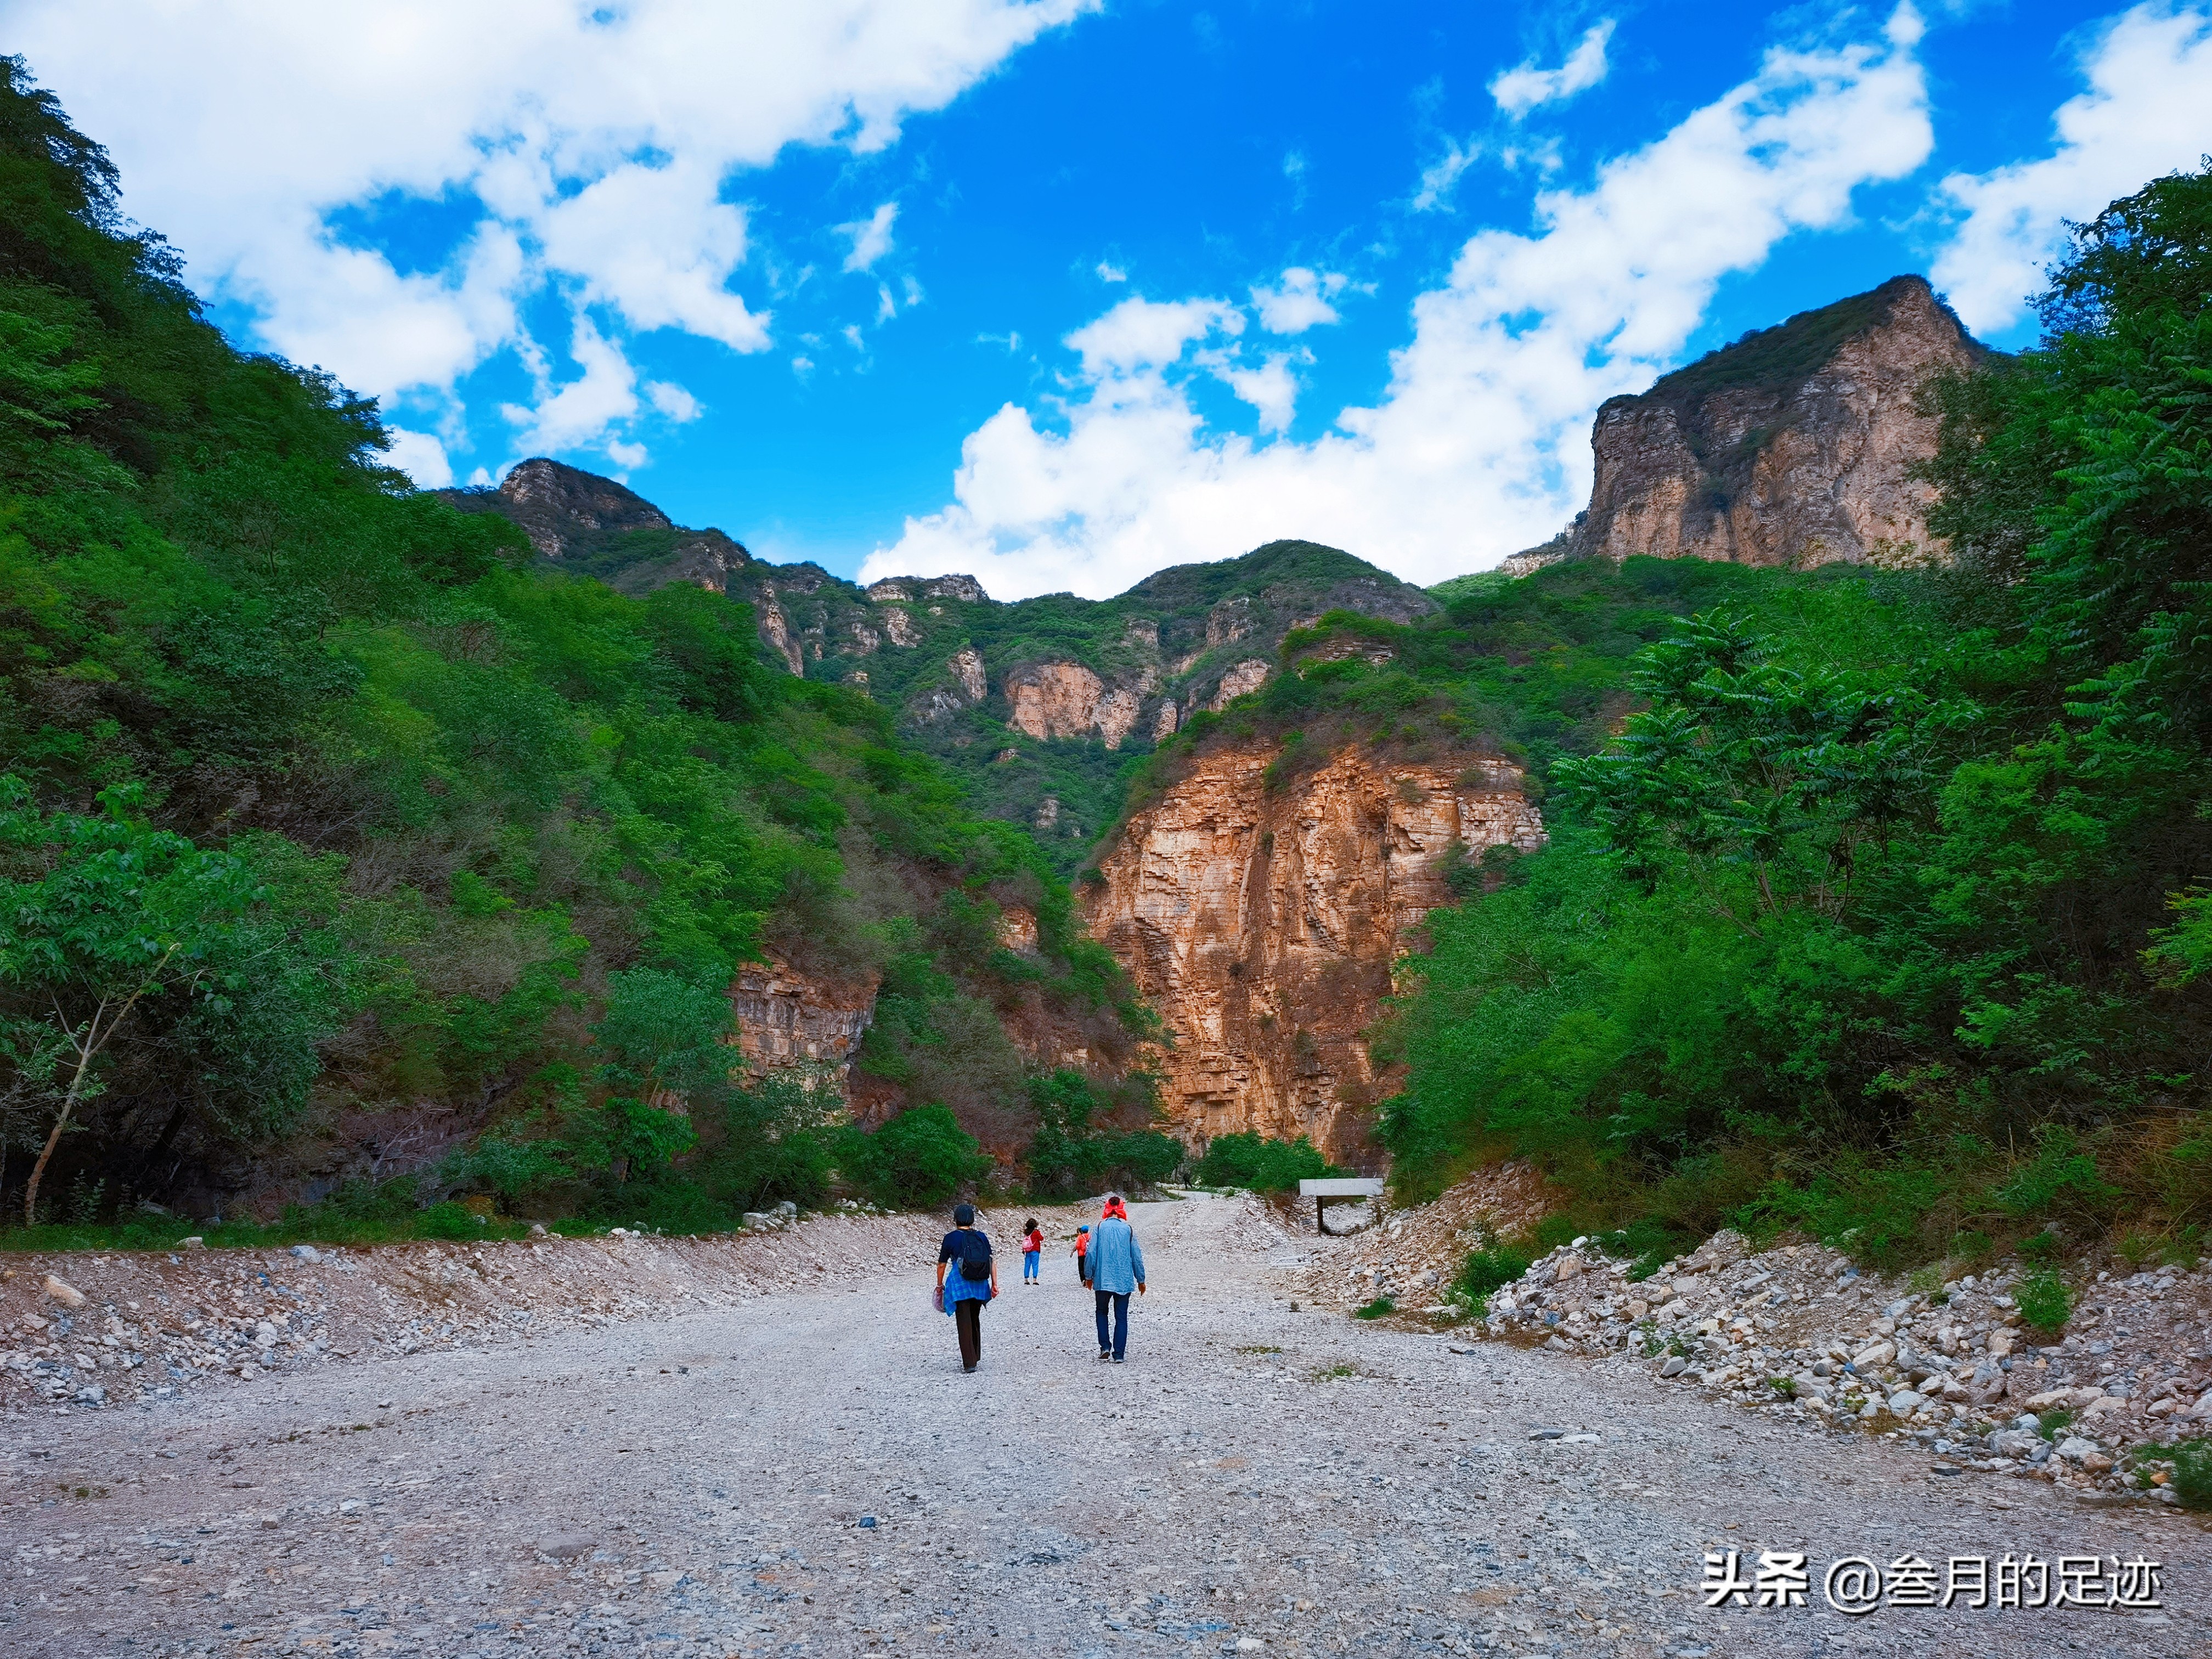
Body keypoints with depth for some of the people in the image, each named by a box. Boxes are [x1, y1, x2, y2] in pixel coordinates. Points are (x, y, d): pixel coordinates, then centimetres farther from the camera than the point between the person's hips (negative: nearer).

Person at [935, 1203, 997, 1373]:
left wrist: (940, 1285, 15)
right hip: (980, 1285, 4)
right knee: (975, 1320, 20)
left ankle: (969, 1363, -5)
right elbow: (992, 1261, 1)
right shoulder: (982, 1236, 6)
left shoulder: (951, 1238, -3)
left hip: (960, 1284, -4)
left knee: (964, 1323, -1)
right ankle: (976, 1357, 30)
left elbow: (942, 1265, 1)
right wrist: (995, 1284, 4)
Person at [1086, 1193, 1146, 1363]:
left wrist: (1089, 1276, 7)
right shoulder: (1128, 1229, 0)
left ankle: (1105, 1347, 8)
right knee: (1121, 1317, 7)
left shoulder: (1100, 1227, -3)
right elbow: (1137, 1256, 3)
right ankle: (1119, 1354, 3)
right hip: (1124, 1281, 0)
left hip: (1103, 1279, 0)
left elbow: (1092, 1253, -4)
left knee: (1102, 1312, 19)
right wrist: (1141, 1280, 13)